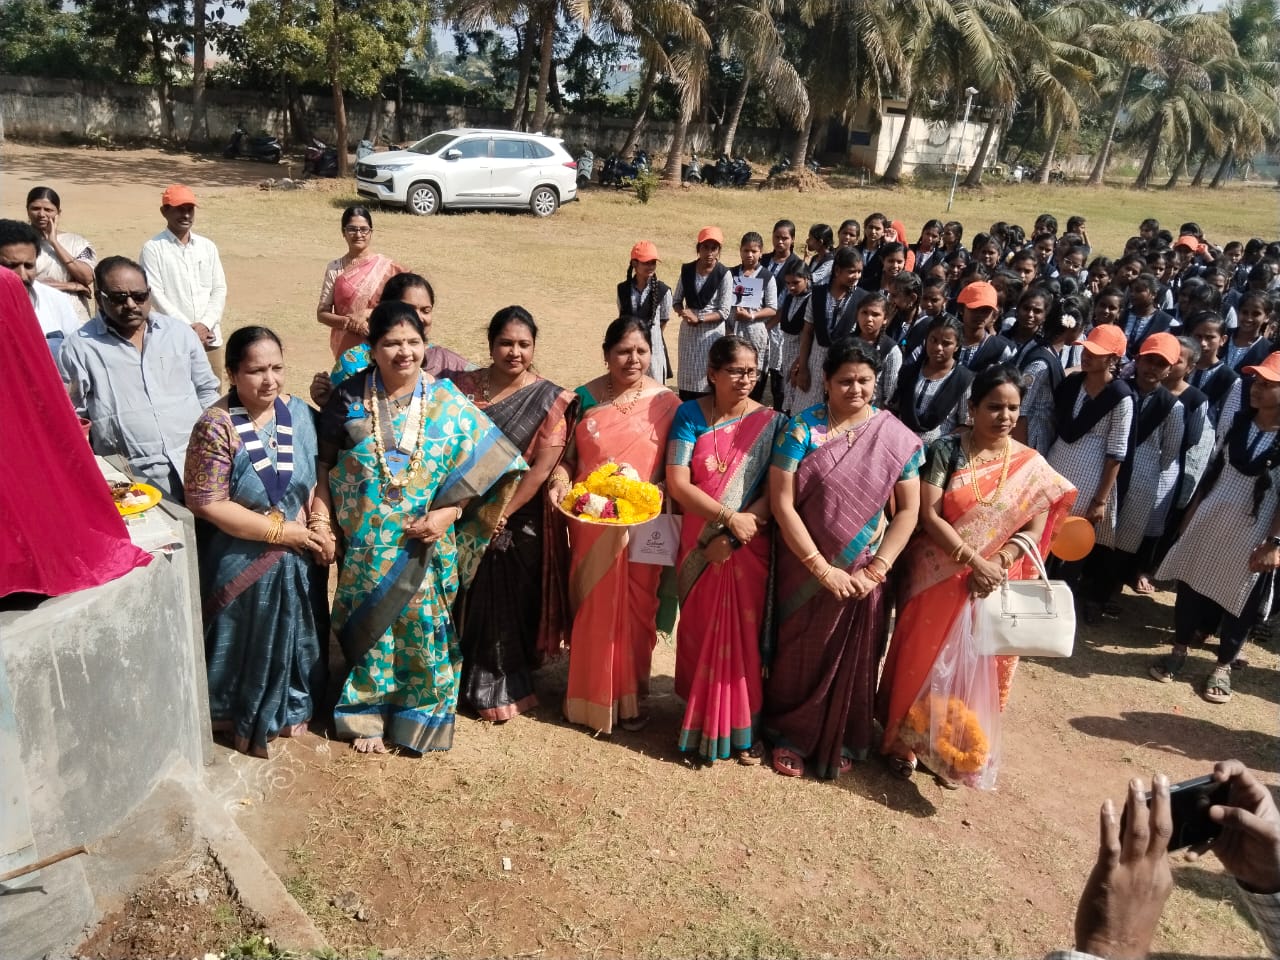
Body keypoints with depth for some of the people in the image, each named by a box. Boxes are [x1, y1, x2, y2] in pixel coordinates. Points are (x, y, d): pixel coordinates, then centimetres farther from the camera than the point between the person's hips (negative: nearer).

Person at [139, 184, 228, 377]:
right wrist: (187, 329, -14)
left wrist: (205, 324, -8)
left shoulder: (207, 246, 11)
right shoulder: (153, 248, -3)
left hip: (210, 338, 4)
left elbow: (219, 290, 7)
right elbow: (156, 295, -8)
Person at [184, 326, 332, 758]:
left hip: (298, 557, 5)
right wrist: (283, 531, -21)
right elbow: (208, 505, -21)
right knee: (251, 641, 10)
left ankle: (292, 707, 40)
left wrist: (320, 523, -12)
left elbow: (319, 475, 5)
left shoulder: (299, 412, -4)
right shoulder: (216, 428, -19)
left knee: (297, 634, 17)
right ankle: (247, 720, 33)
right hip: (244, 562, -4)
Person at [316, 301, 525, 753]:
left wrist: (445, 515, -15)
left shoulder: (447, 401, -4)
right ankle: (367, 716, 31)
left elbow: (478, 466, -5)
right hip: (366, 547, 1)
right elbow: (323, 465, 4)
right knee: (370, 628, 11)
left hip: (426, 547, 0)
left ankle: (422, 715, 28)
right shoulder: (349, 398, -2)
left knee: (424, 627, 7)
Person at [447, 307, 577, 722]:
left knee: (510, 602, 9)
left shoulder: (550, 400, -7)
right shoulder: (463, 386, 0)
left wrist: (502, 513, -12)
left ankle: (504, 687, 28)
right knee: (468, 601, 12)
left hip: (519, 521, -2)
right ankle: (466, 678, 33)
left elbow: (542, 467, -11)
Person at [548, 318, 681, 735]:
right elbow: (566, 457, 5)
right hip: (592, 524, 1)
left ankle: (631, 695, 27)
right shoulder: (584, 398, 1)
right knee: (591, 608, 11)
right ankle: (589, 693, 28)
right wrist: (559, 482, -15)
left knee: (636, 609, 10)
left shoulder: (666, 403, -2)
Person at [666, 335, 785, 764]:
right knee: (701, 633, 9)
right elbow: (677, 483, -10)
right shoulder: (690, 415, -4)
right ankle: (700, 720, 26)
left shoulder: (770, 421, -3)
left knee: (744, 636, 6)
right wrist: (729, 517, -18)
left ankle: (743, 727, 22)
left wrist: (734, 536, -17)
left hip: (749, 549, 0)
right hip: (699, 546, 0)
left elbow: (775, 491, -8)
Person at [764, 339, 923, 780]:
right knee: (799, 655, 15)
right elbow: (781, 503, -14)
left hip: (864, 574, 2)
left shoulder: (897, 437, -4)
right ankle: (790, 736, 37)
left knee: (853, 658, 16)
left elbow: (907, 510, -3)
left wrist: (876, 569, -13)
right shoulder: (801, 428, -10)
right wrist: (821, 567, -17)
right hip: (806, 569, -1)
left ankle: (842, 741, 39)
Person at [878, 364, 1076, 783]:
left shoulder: (1032, 466, 0)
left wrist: (995, 564, -18)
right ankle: (901, 740, 27)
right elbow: (929, 516, -14)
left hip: (995, 586, 2)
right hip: (938, 582, -2)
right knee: (922, 660, 6)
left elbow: (1035, 530, -2)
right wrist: (973, 560, -23)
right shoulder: (946, 450, -8)